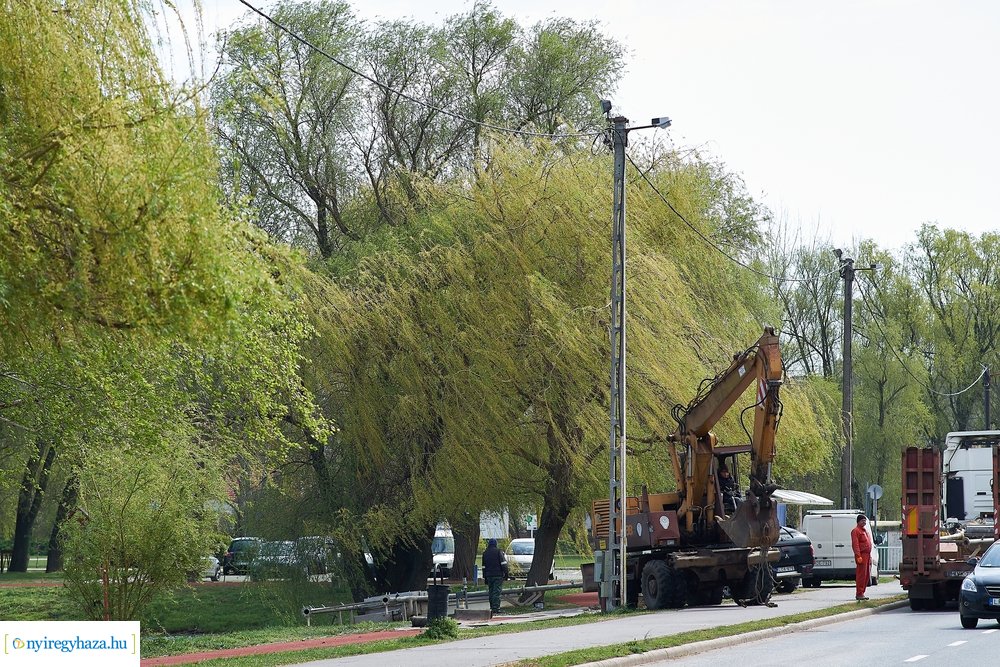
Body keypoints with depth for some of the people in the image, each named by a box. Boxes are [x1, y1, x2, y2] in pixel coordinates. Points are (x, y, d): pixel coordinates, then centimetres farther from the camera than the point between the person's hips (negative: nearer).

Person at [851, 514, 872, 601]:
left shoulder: (864, 531, 22)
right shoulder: (856, 531, -7)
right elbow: (855, 544, -16)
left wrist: (870, 556, 20)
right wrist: (858, 556, -23)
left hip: (867, 555, 10)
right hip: (862, 555, -10)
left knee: (867, 575, 10)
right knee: (861, 575, -10)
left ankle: (861, 593, 16)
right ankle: (859, 594, -10)